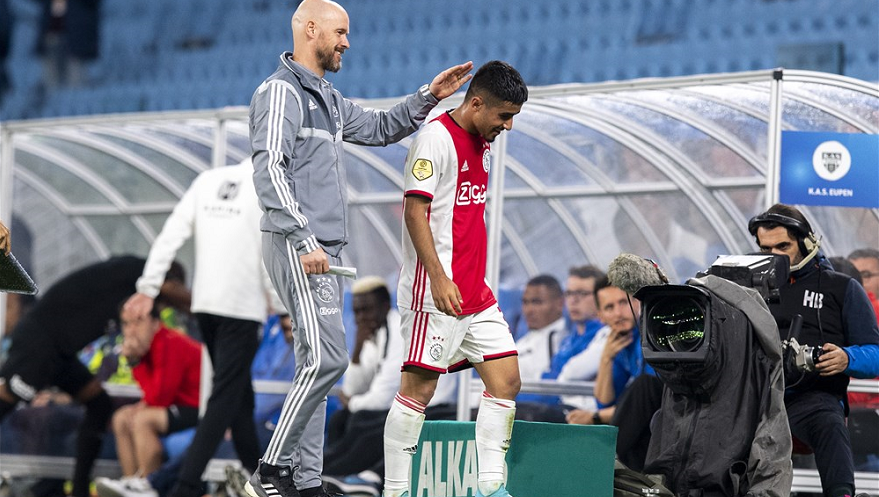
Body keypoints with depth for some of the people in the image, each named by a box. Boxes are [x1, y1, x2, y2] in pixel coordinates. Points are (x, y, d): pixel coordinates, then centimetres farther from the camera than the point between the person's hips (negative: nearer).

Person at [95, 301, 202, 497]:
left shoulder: (170, 344, -22)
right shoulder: (147, 345, 6)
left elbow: (158, 397, -22)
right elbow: (153, 396, 1)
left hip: (200, 410, -10)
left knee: (144, 420, -26)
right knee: (122, 419, 7)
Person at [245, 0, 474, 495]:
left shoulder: (327, 97, 21)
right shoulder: (282, 91, -9)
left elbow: (380, 128, 32)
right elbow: (270, 171, -17)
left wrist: (429, 97, 17)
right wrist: (305, 240, -23)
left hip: (323, 249, 10)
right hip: (298, 247, -10)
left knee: (317, 365, 7)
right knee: (327, 359, -16)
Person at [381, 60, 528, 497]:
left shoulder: (484, 145, 16)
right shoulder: (436, 138, -11)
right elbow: (415, 211, -17)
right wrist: (438, 279, -24)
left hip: (475, 294, 9)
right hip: (435, 292, -9)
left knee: (506, 379, 4)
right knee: (419, 386, -7)